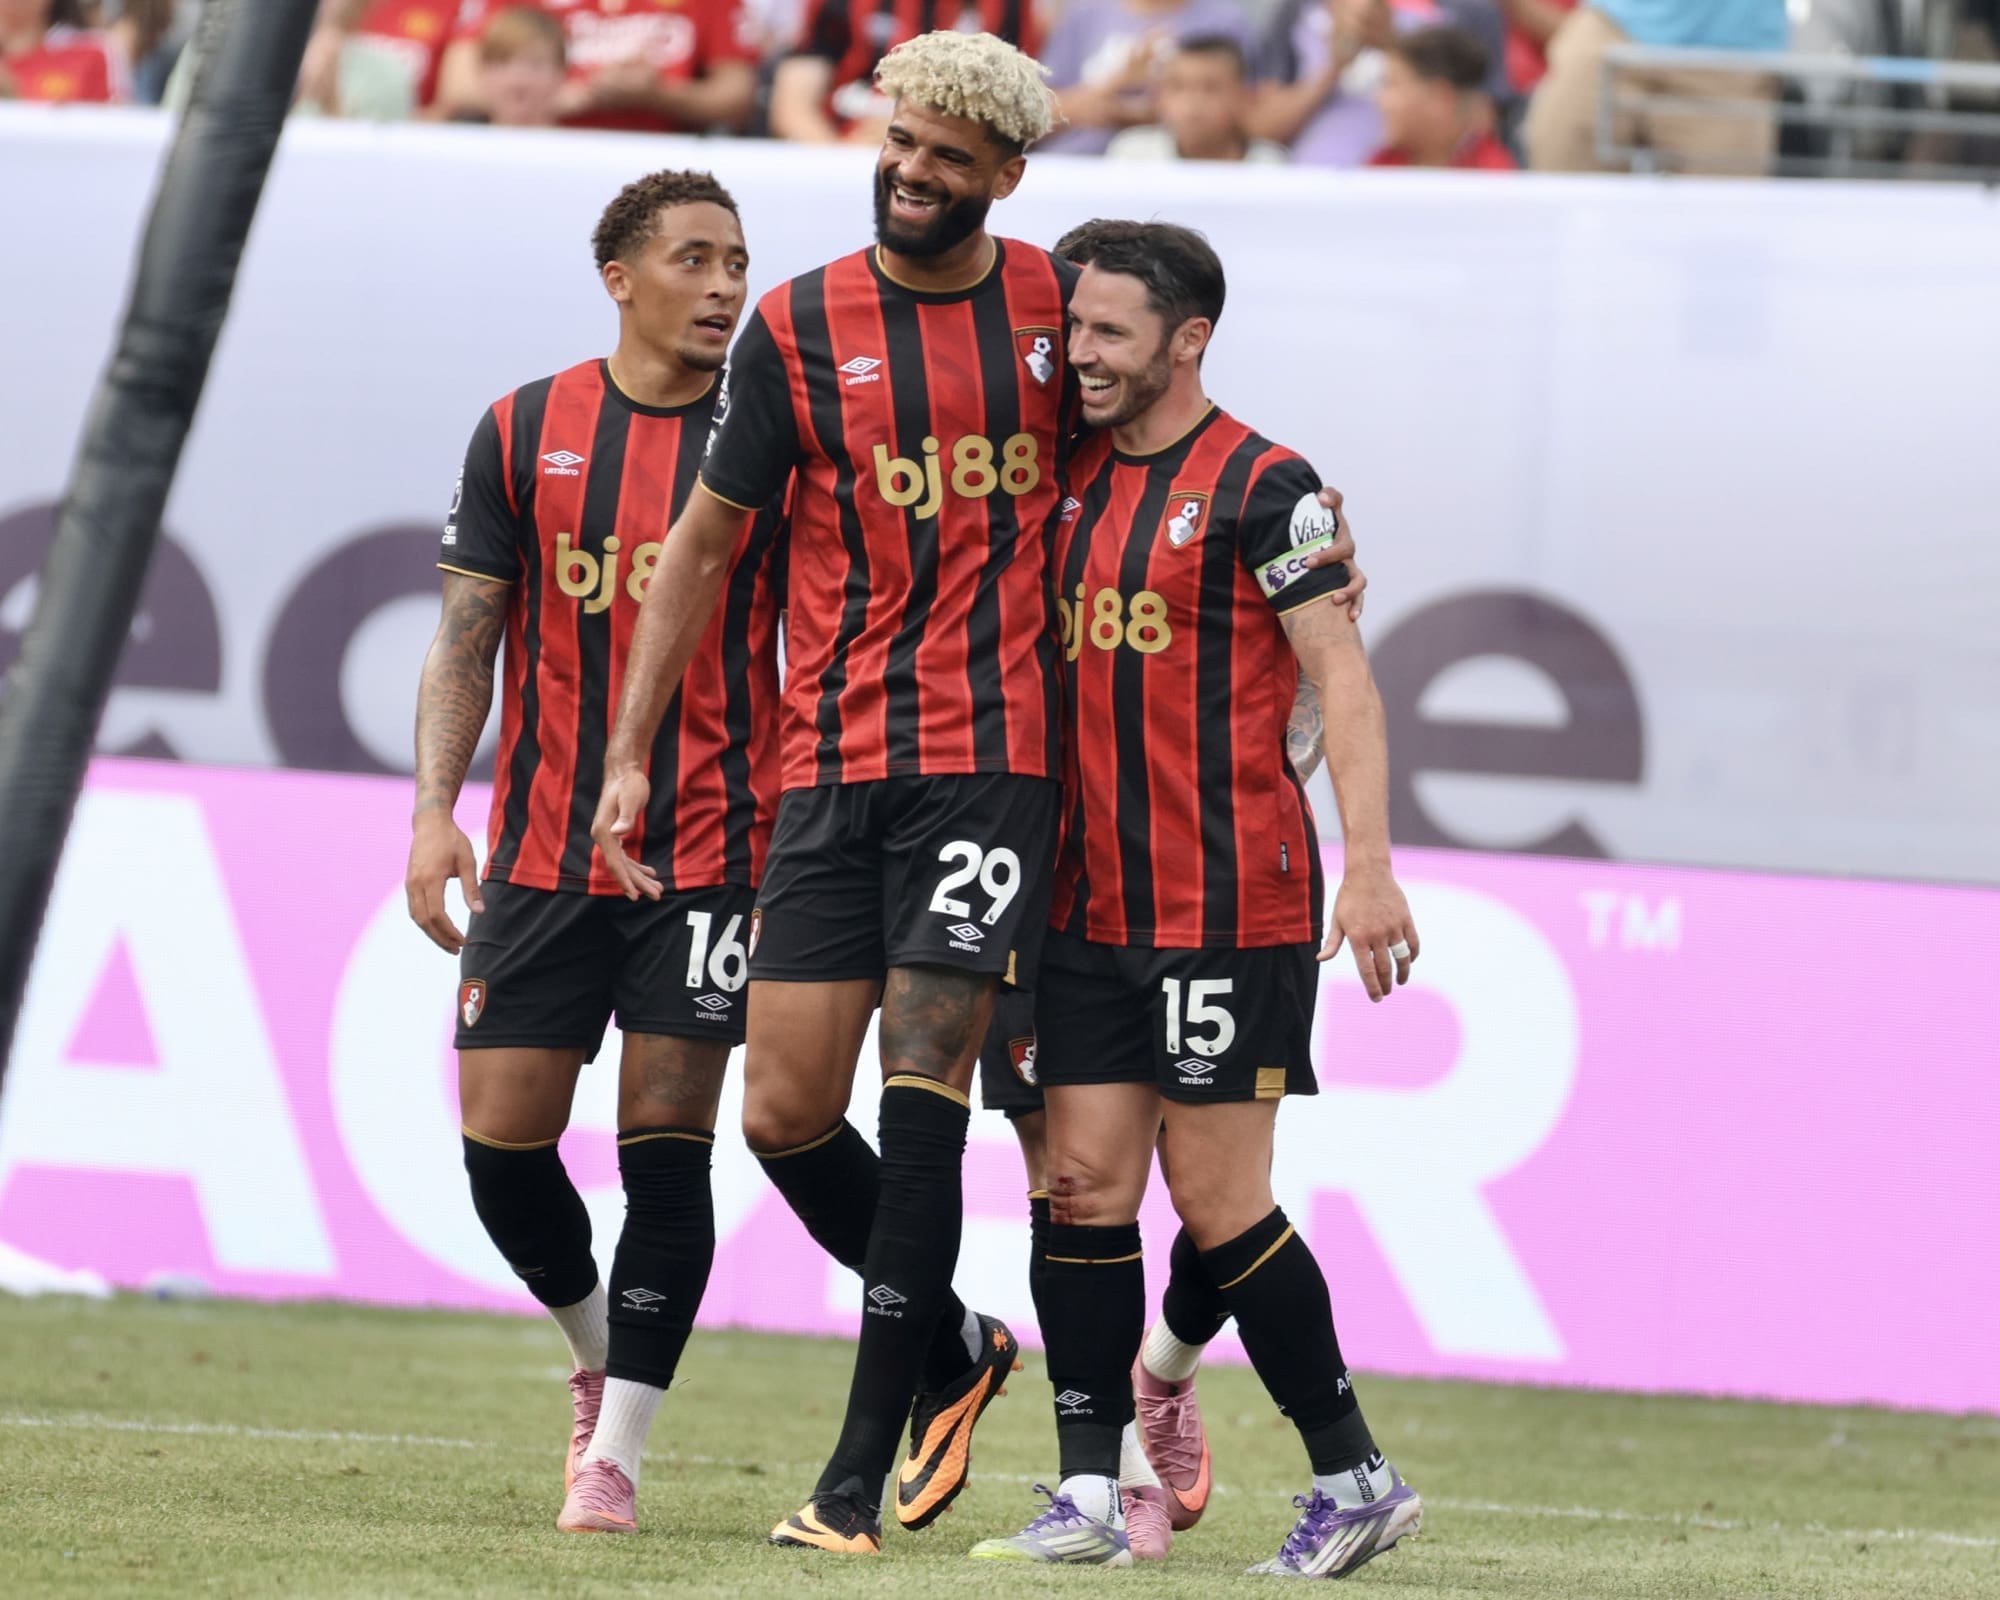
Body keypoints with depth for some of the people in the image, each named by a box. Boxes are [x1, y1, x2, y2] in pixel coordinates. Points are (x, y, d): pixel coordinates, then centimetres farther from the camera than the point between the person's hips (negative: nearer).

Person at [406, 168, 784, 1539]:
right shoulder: (527, 430, 5)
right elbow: (468, 638, 8)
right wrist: (434, 810, -3)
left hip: (711, 855, -2)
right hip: (543, 850, 2)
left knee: (667, 1147, -7)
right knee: (502, 1142, 0)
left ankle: (615, 1452, 0)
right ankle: (601, 1356, 27)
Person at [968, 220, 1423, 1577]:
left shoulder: (1260, 486, -8)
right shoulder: (1076, 477, 13)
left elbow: (1342, 675, -11)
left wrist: (1369, 866, -19)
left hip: (1229, 902, -7)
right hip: (1093, 902, 7)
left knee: (1217, 1197, -6)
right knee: (1085, 1181, 1)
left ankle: (1355, 1475, 6)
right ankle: (1090, 1497, 3)